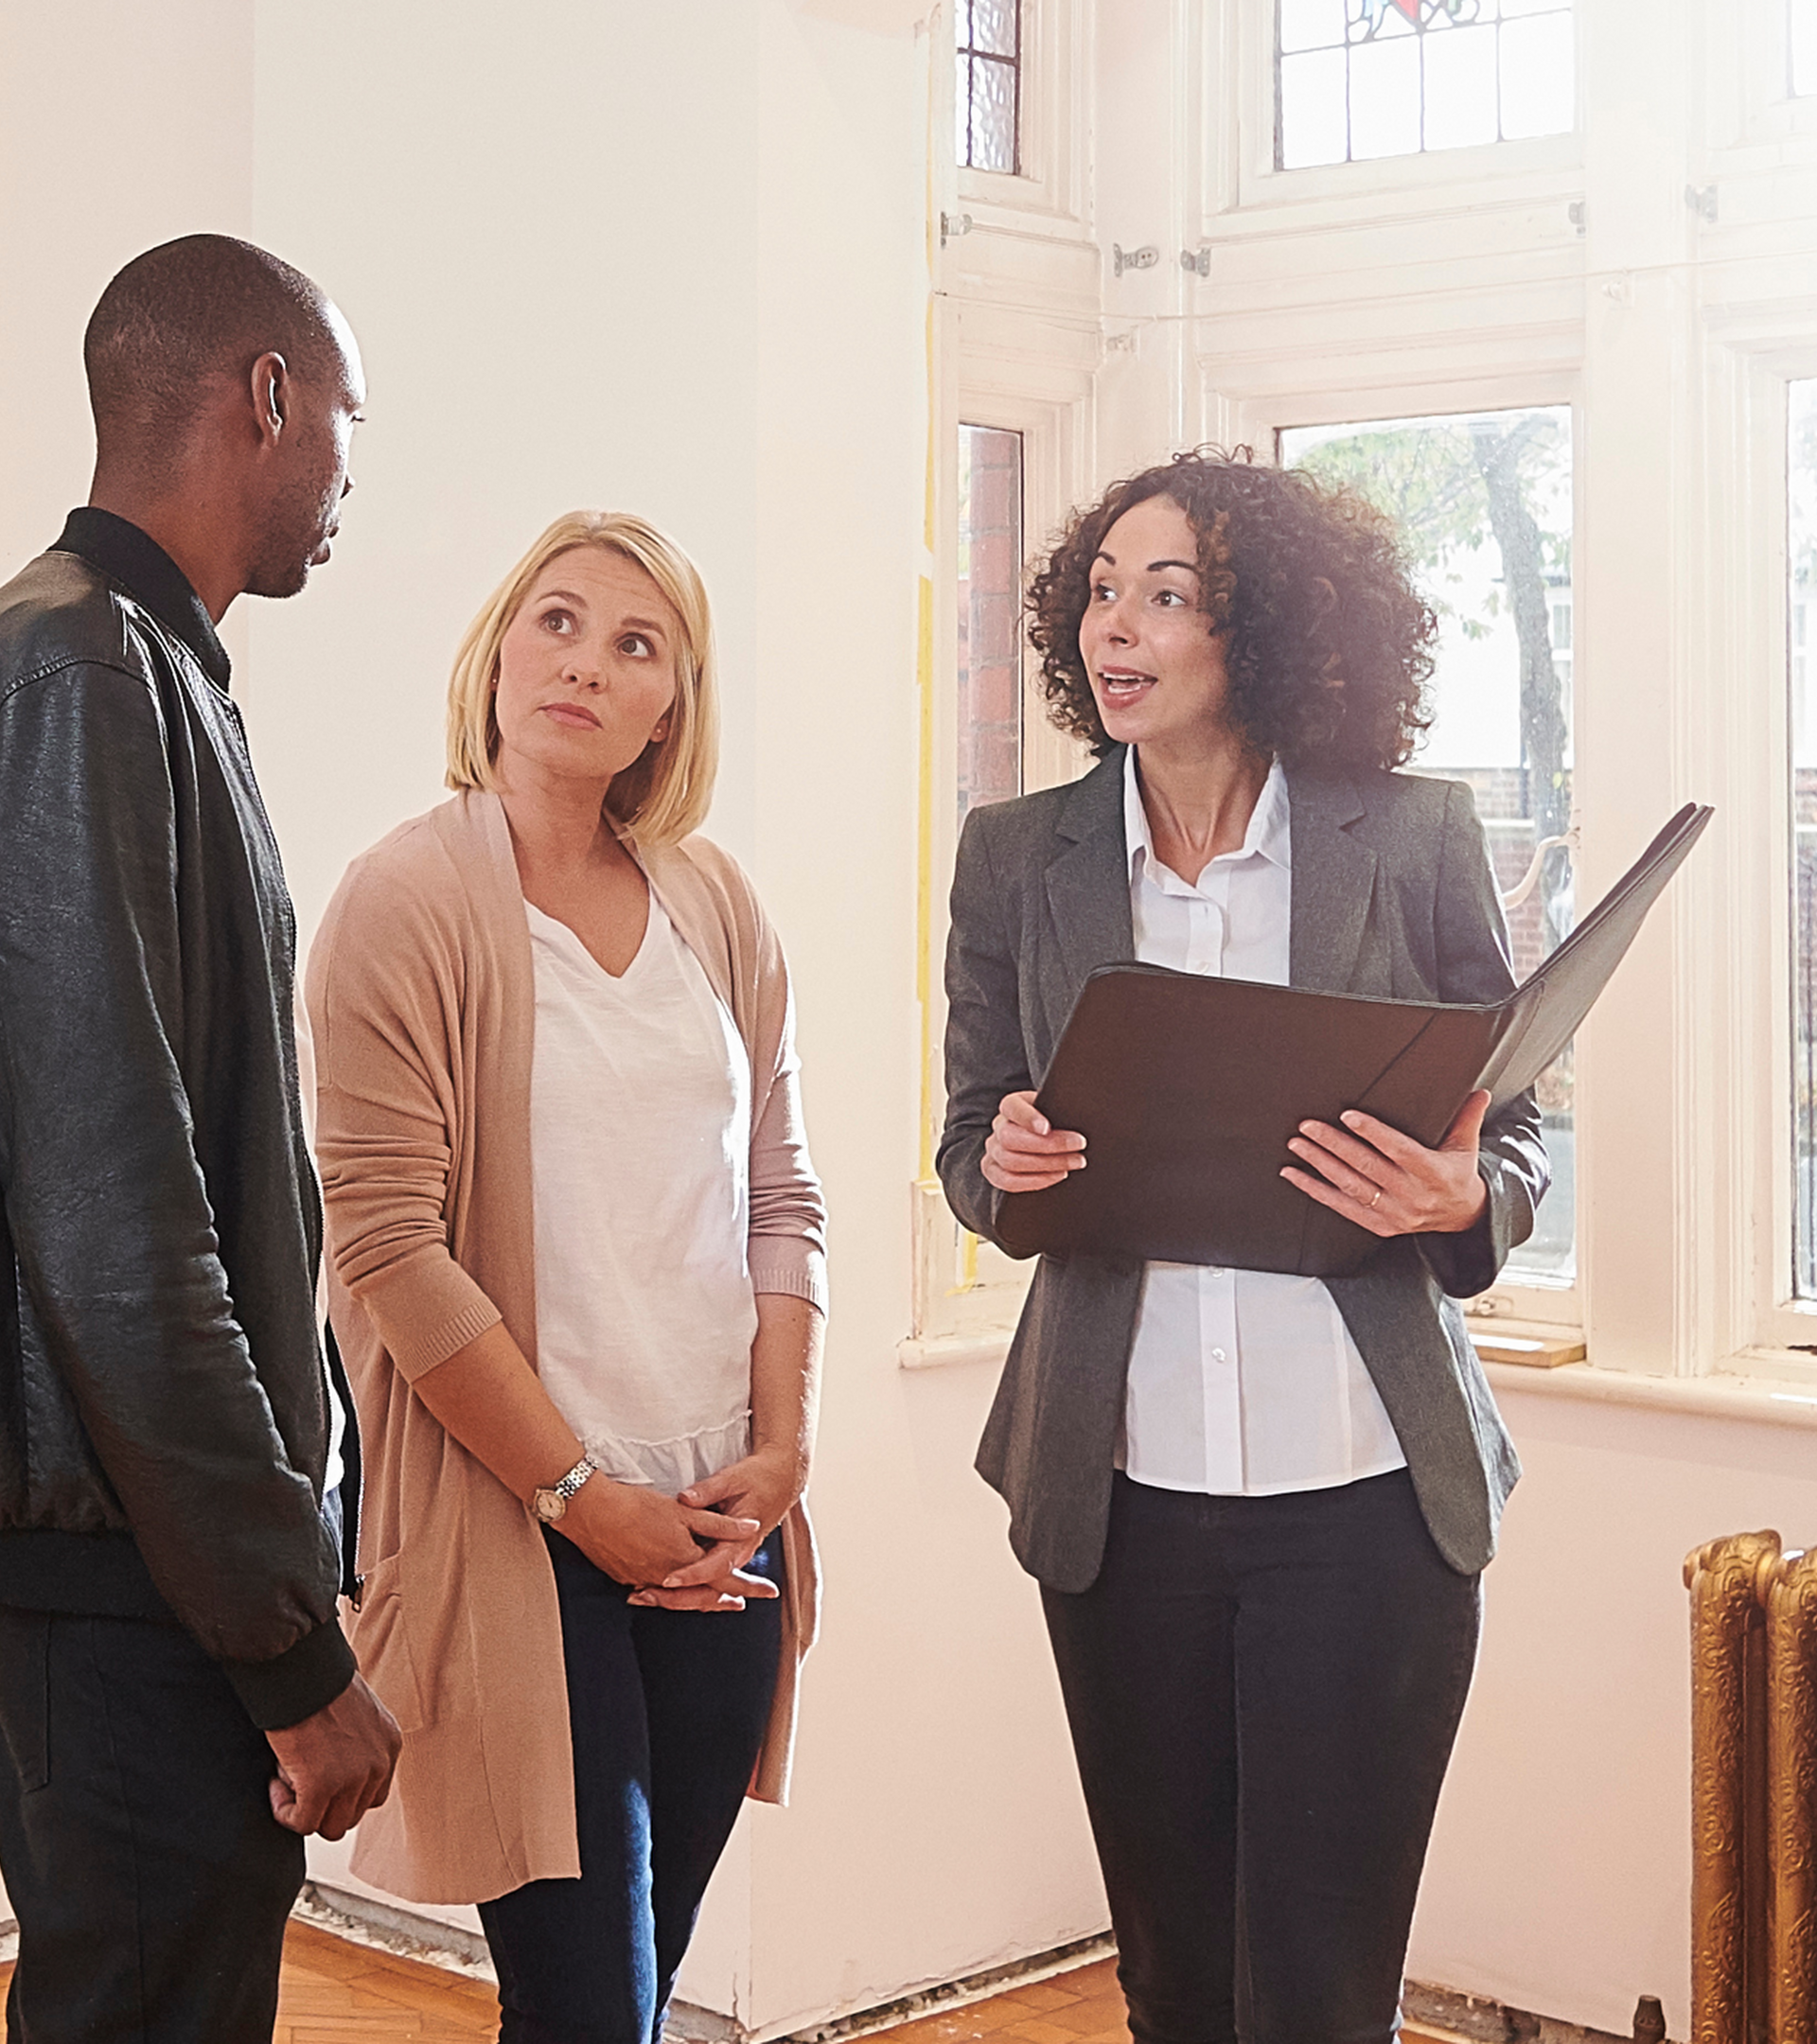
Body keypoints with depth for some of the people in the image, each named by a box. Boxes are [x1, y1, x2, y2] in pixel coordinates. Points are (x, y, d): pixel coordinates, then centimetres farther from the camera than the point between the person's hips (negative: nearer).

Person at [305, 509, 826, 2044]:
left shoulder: (715, 904, 9)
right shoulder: (410, 899, -7)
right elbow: (389, 1245, -12)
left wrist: (784, 1449, 1)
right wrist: (581, 1496, -11)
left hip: (720, 1527, 5)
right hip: (519, 1530, -5)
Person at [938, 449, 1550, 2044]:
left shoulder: (1417, 841, -1)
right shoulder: (1016, 859, 5)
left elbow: (1512, 1138, 6)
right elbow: (973, 1143, 12)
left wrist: (1458, 1202, -17)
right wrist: (1007, 1165, -11)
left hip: (1367, 1492, -2)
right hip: (1120, 1487, 2)